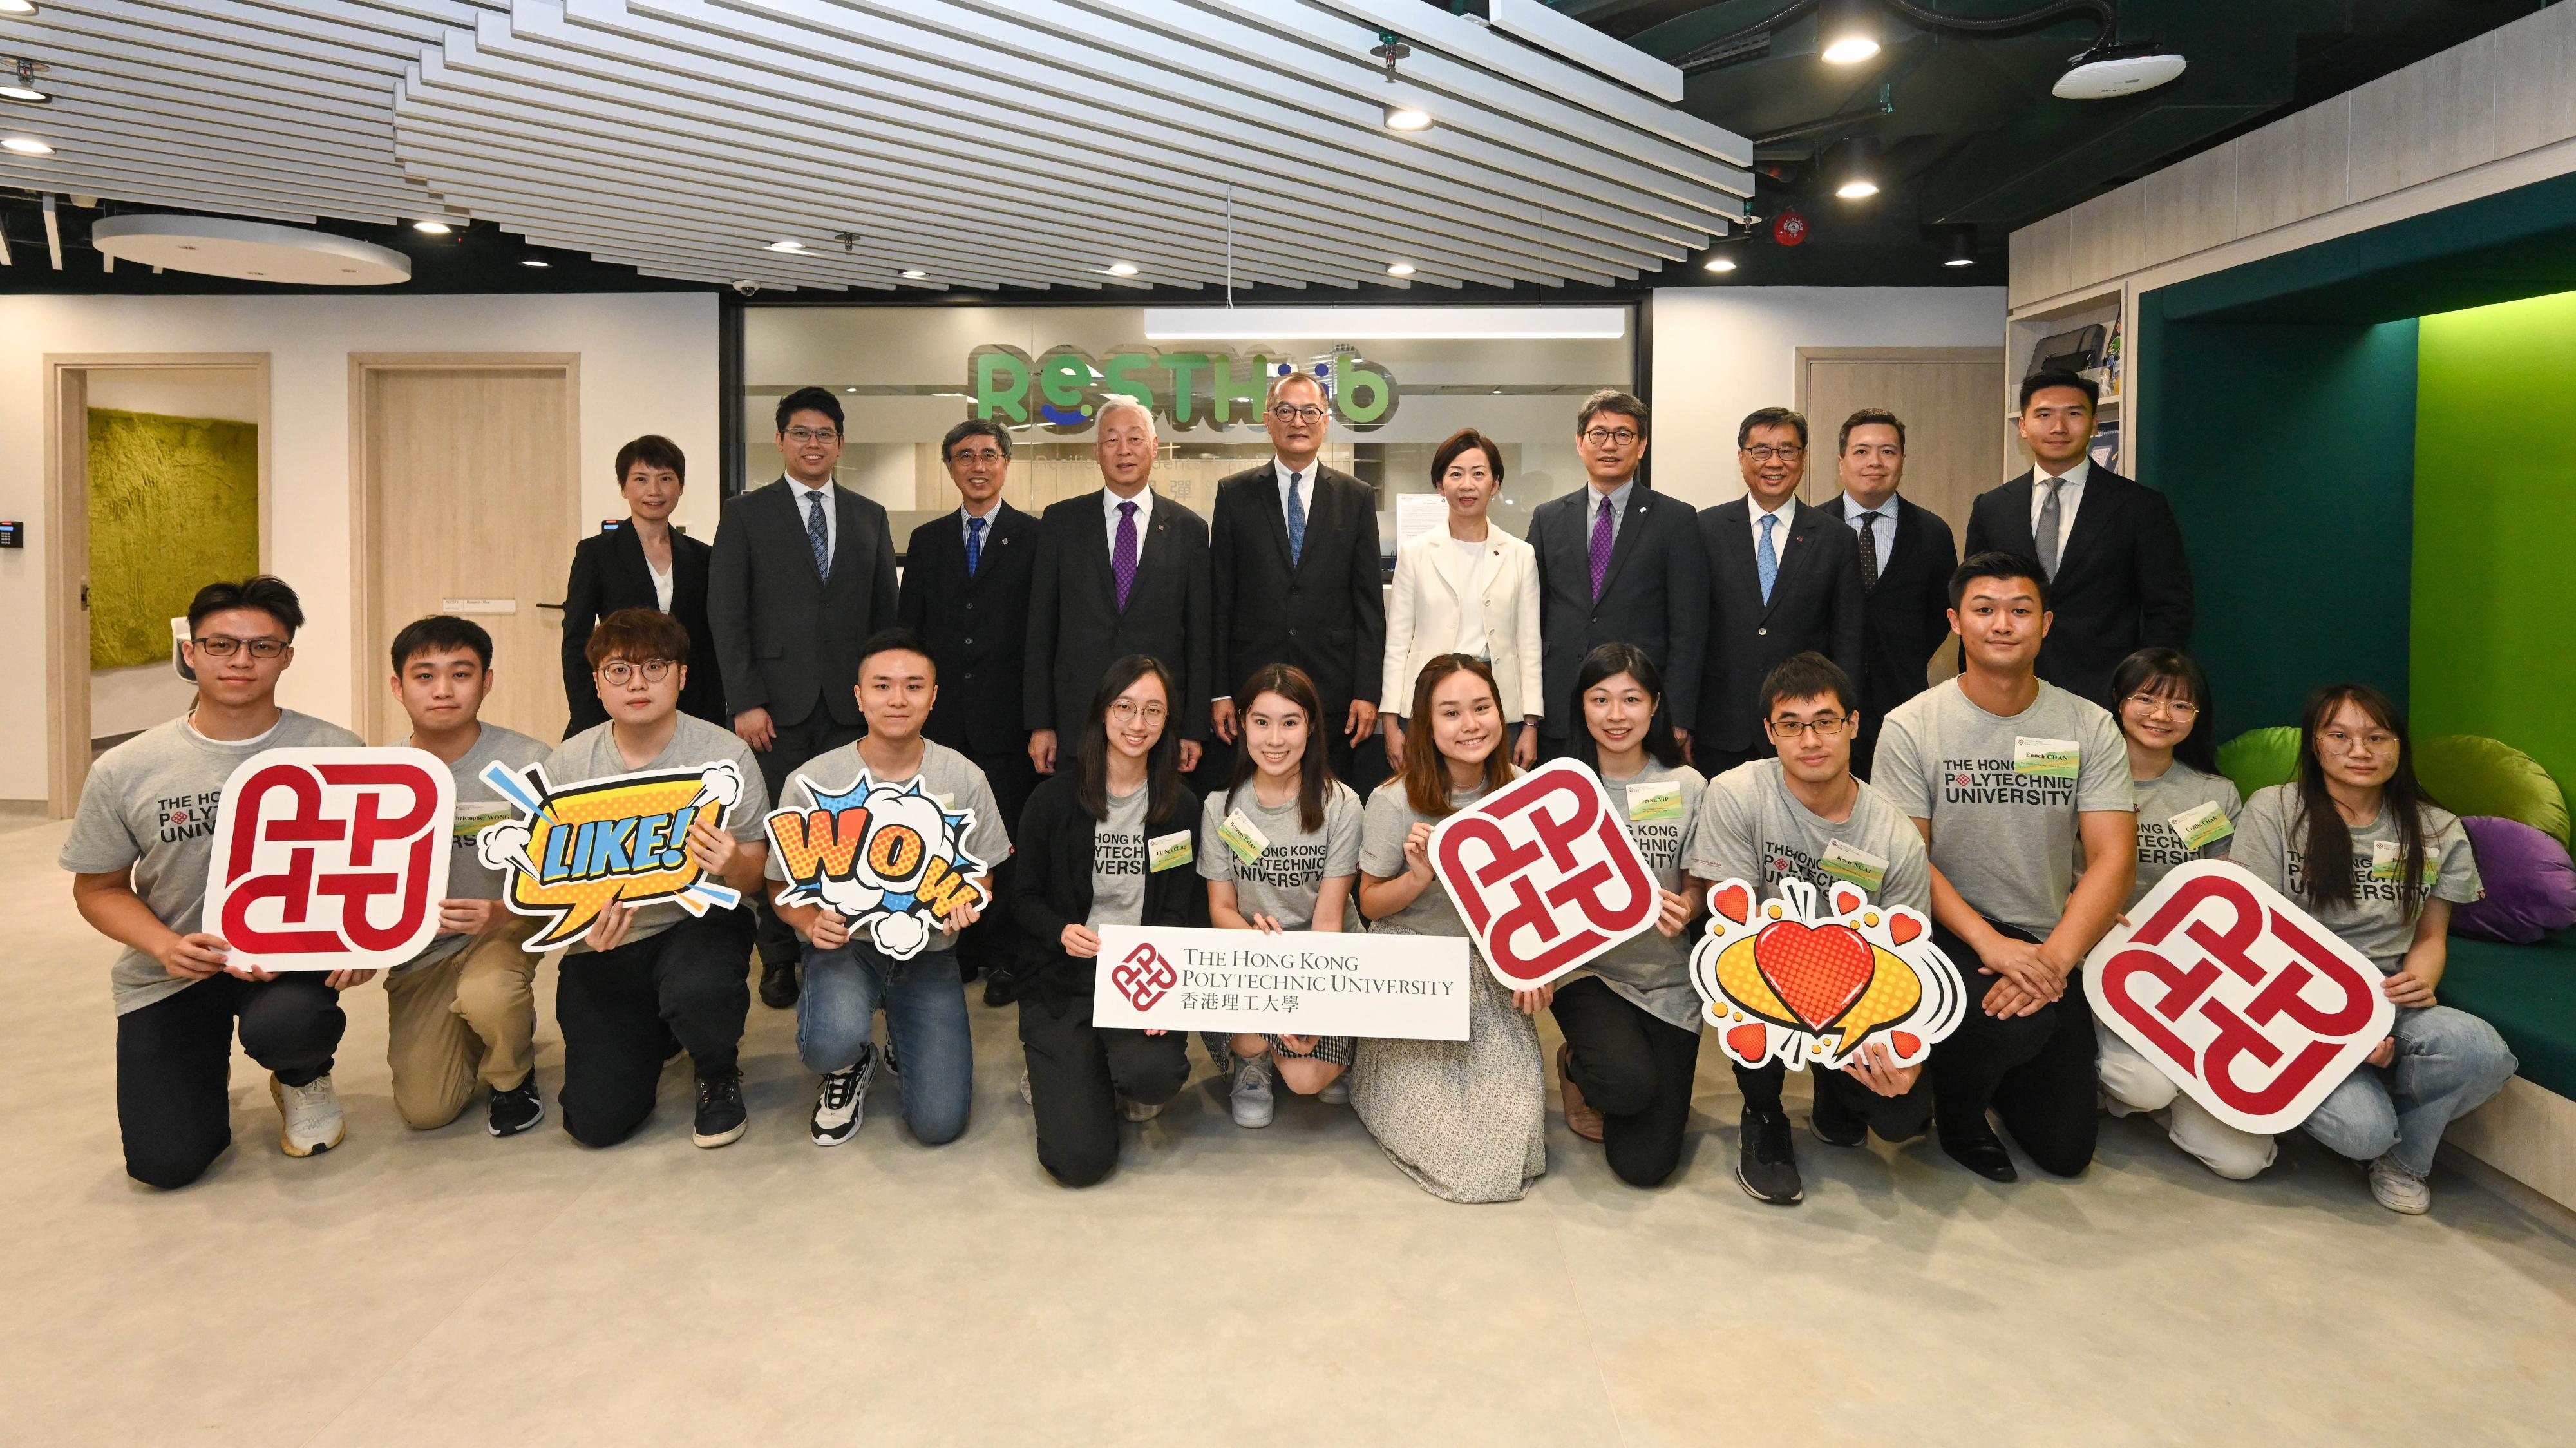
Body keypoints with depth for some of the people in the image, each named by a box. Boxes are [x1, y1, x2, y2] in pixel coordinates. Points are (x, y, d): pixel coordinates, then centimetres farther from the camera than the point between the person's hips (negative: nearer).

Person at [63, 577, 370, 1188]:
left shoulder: (335, 753, -8)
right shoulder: (124, 772, -5)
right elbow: (98, 887, 4)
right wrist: (166, 945, -16)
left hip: (292, 953, -1)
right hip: (170, 974, 2)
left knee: (285, 1026, -37)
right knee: (164, 1163, -7)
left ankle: (304, 1079, 3)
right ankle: (204, 1068, 30)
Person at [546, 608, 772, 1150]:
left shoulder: (726, 754, -10)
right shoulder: (567, 764, -4)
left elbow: (755, 871, -7)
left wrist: (732, 868, -32)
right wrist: (585, 919, -21)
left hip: (699, 920, -2)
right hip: (604, 943, 2)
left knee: (696, 990, -39)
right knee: (596, 1121, -7)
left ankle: (720, 1073, 0)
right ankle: (652, 1033, 30)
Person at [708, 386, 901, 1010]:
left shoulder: (869, 517, 13)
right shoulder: (746, 514, 5)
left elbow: (886, 613, 13)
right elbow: (727, 613, -1)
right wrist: (745, 701, -9)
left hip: (849, 703, 2)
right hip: (777, 702, -2)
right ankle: (778, 960, 15)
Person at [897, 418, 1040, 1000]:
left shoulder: (1035, 537, 2)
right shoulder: (927, 540, 14)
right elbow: (907, 629, 13)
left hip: (1006, 716, -3)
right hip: (942, 714, 3)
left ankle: (1004, 957, 12)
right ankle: (959, 949, 18)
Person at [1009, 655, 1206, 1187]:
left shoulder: (1181, 805, 3)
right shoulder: (1055, 798, -1)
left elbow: (1181, 909, 1)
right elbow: (1023, 895, 5)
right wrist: (1062, 931, -17)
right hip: (1065, 981, -1)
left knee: (1154, 1073, -34)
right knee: (1080, 1160, -14)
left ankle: (1126, 1075, 7)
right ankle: (1054, 1070, 22)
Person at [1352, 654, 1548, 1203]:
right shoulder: (1395, 803, -15)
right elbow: (1370, 905, -5)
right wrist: (1419, 878, -25)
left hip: (1492, 971, 3)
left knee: (1513, 1127, -8)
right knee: (1437, 1130, -10)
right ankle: (1374, 1071, 20)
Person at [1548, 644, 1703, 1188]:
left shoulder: (1687, 786, 0)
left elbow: (1702, 884, 7)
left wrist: (1685, 909, -18)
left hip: (1667, 978, 1)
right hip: (1586, 967, -1)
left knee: (1645, 1163, -8)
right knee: (1629, 1082, -32)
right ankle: (1579, 1067, 6)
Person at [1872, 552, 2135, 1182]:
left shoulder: (2089, 727, -1)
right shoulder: (1911, 727, -7)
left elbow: (2113, 858, -7)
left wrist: (2054, 958, -21)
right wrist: (1989, 942, -22)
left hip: (2049, 947, 3)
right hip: (1947, 935, -3)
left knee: (2065, 1150, 2)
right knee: (2018, 1025, -34)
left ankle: (1988, 1060, 35)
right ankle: (1957, 1110, 2)